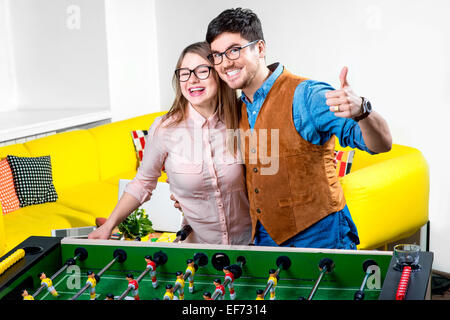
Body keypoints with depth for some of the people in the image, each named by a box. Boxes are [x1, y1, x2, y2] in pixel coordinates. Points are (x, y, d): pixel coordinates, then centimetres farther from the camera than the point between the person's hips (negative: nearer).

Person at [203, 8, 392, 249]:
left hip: (318, 237, -6)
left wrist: (360, 110, -45)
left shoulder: (305, 96, -17)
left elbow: (381, 144, -23)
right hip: (264, 239, 7)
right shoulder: (240, 109, 7)